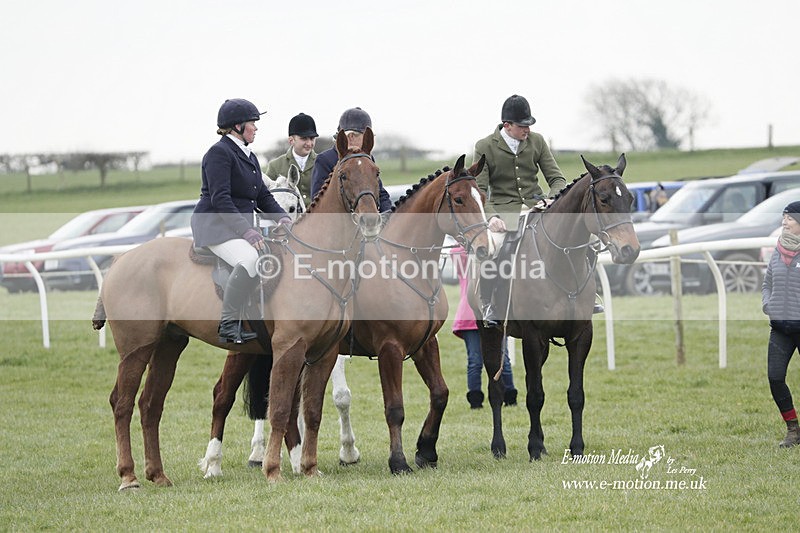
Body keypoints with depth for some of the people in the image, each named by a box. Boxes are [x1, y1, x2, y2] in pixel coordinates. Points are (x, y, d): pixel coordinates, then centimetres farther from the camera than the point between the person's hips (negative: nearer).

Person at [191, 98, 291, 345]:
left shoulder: (249, 157, 19)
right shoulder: (219, 153, -11)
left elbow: (263, 196, 18)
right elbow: (220, 198, -20)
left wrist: (281, 216, -3)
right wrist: (246, 231, -28)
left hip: (242, 224, 10)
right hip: (215, 224, -10)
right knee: (249, 259, -33)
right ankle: (228, 324, -25)